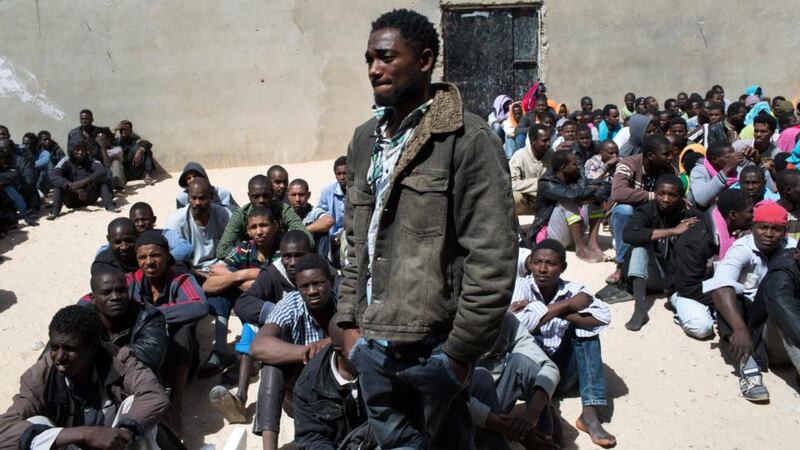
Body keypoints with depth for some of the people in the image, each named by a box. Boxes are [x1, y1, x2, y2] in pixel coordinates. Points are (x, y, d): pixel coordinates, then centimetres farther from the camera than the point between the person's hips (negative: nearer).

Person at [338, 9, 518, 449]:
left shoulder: (468, 140, -12)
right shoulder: (364, 140, 9)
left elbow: (493, 257, -15)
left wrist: (461, 351, -13)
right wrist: (349, 321, 10)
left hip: (433, 347, -5)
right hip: (371, 347, 6)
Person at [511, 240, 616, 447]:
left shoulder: (573, 290, -5)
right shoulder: (521, 287, -11)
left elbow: (603, 316, -23)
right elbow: (520, 325, -30)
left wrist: (559, 313, -28)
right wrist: (567, 305, -22)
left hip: (563, 370, 3)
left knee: (585, 324, -18)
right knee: (529, 340, -29)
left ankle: (589, 413, -23)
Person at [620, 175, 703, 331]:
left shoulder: (691, 215, -4)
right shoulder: (646, 211, -8)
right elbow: (627, 234, -29)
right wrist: (673, 231, -29)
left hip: (679, 277, 1)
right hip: (652, 276, -1)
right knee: (641, 243, -27)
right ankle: (640, 305, -34)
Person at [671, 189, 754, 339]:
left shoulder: (739, 232, -7)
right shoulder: (696, 241, -27)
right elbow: (687, 287, -23)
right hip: (692, 292, -7)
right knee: (702, 327, -32)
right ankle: (679, 303, -3)